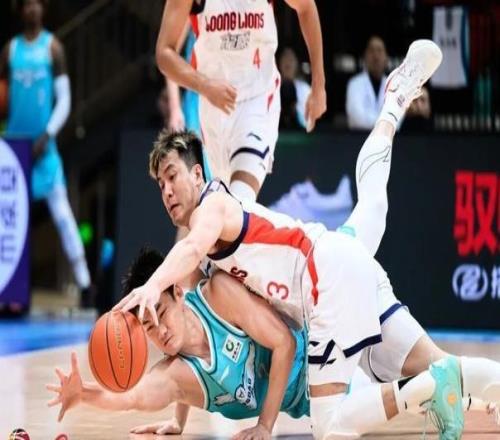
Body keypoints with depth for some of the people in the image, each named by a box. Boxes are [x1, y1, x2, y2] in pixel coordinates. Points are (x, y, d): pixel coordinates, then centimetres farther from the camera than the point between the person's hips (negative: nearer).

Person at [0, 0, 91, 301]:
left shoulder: (53, 47, 0)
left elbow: (64, 100, -3)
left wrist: (47, 135, -14)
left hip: (43, 144, -3)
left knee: (62, 213, -8)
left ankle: (85, 284, -7)